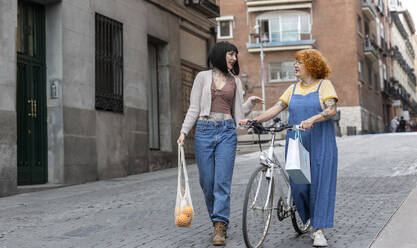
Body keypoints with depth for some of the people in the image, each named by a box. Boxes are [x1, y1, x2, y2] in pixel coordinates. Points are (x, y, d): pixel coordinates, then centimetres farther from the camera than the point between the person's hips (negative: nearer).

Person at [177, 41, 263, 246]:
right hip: (204, 131, -1)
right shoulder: (203, 77, 9)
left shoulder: (235, 81, 16)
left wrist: (251, 102, -2)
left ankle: (220, 227, -9)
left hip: (227, 131, 1)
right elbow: (194, 108, 7)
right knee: (207, 181, -1)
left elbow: (239, 111, 16)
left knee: (222, 181, -9)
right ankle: (218, 221, 16)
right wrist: (184, 132, -2)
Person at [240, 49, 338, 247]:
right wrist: (253, 120, -9)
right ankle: (309, 217, 25)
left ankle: (319, 230, -2)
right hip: (296, 143, 4)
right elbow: (276, 108, 5)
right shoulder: (293, 89, 14)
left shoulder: (324, 85, 1)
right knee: (298, 184, -2)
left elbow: (332, 109, -13)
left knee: (320, 183, -6)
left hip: (320, 143, -4)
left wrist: (312, 120, -29)